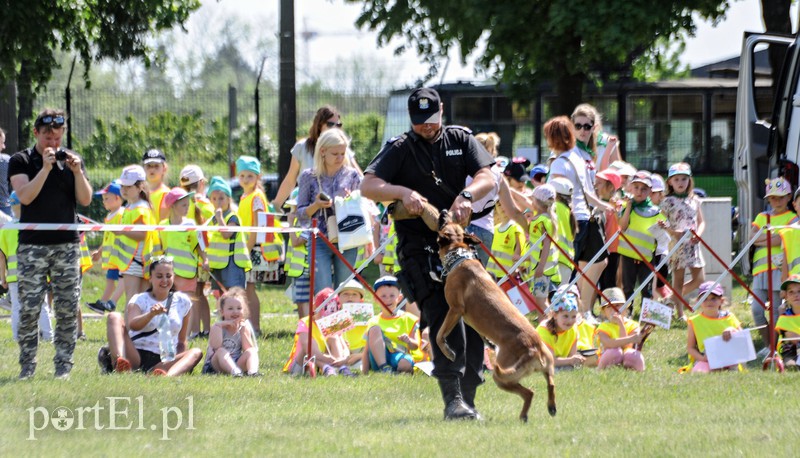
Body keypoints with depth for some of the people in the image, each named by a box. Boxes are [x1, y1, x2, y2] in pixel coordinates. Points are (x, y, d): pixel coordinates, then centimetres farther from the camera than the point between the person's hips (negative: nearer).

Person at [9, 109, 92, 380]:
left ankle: (64, 365, 6)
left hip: (67, 244, 2)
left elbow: (85, 200, 3)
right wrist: (45, 168, -18)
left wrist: (77, 172, -12)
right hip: (32, 245, -2)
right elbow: (25, 196, -12)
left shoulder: (72, 159, 9)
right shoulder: (21, 161, 2)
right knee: (29, 308, -5)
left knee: (67, 309, 0)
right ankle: (27, 366, 1)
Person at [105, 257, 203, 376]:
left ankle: (168, 376, -59)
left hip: (163, 362, 2)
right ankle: (120, 363, -46)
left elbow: (181, 341, 19)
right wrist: (151, 314, -36)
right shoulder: (139, 300, 7)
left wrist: (180, 362, 0)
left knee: (196, 352, -24)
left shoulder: (182, 302, 15)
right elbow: (133, 325, -17)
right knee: (114, 317, -17)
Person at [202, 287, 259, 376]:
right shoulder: (217, 327, -4)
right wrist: (219, 326, -22)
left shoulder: (244, 327, 5)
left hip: (236, 364, 3)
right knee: (221, 351, -31)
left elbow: (248, 349, -6)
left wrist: (244, 331, -14)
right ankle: (235, 372, -56)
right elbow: (215, 347, -22)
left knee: (251, 352, -18)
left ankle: (252, 371, -46)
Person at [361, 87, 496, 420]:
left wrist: (465, 196, -22)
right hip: (419, 246, -4)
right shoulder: (399, 149, 4)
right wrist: (403, 192, -24)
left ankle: (468, 398, 11)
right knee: (443, 318, -18)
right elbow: (368, 186, -7)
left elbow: (487, 177, -1)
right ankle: (453, 400, -22)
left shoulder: (460, 140, 12)